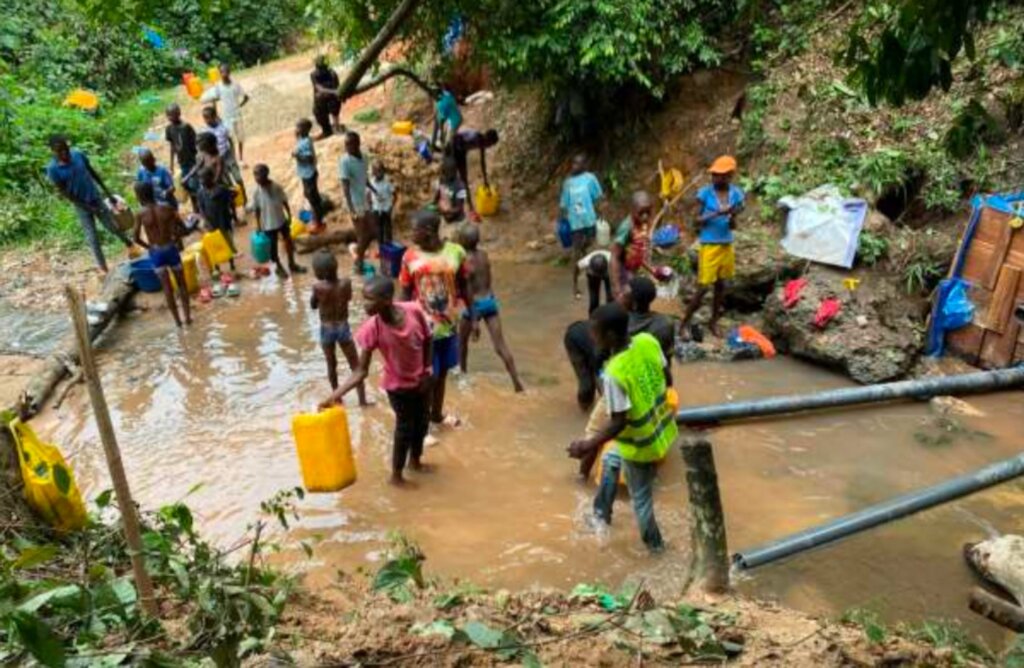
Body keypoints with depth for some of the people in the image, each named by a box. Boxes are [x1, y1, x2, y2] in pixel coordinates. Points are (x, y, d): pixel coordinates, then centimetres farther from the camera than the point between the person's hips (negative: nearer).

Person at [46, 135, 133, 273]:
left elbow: (92, 172, 4)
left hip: (96, 198, 3)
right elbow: (64, 193, -15)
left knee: (113, 227, 15)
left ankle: (128, 243, 42)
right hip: (81, 206, -3)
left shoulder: (78, 154, -9)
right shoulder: (53, 169, -19)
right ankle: (102, 267, 21)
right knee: (92, 238, 6)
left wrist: (106, 191, 8)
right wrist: (87, 207, -16)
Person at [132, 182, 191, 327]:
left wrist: (148, 246, 6)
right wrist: (175, 240, 7)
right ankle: (187, 316, 18)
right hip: (171, 249, 1)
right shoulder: (167, 208, -8)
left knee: (167, 287, 9)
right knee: (181, 283, 14)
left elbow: (136, 239, -11)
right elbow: (182, 229, -7)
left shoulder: (140, 215, -12)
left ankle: (177, 320, 15)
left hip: (156, 252, -1)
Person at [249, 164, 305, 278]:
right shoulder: (256, 193, -19)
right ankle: (279, 268, 38)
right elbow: (256, 210, -9)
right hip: (268, 225, -2)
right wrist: (258, 227, -5)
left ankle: (292, 264, 44)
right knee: (273, 248, 12)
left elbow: (284, 202, -2)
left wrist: (289, 216, 2)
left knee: (288, 242, 20)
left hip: (282, 220, 2)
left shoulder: (277, 187, -16)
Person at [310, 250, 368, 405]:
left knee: (331, 365, 19)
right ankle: (362, 399, 13)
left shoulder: (318, 287, -20)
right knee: (355, 365, 12)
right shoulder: (345, 283, -15)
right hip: (343, 328, 0)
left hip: (326, 329, 0)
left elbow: (313, 306, -2)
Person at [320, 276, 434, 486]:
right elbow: (362, 371, -23)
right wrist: (336, 394, -33)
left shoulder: (414, 311, -26)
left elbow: (428, 340, -5)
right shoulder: (371, 328, -28)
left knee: (422, 422, 21)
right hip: (397, 385, -3)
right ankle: (396, 473, 34)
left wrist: (427, 371, -9)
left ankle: (415, 460, 49)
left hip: (421, 380, 3)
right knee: (405, 427, 9)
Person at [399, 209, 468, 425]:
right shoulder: (410, 257, -9)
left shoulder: (456, 252, -7)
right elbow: (405, 295, -3)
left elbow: (463, 288, 3)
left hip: (448, 325, 2)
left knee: (442, 373, 19)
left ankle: (437, 414, 40)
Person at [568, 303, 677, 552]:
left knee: (641, 498, 20)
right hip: (662, 427, 8)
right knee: (610, 459, 31)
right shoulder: (648, 341, -14)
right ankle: (602, 513, 48)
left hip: (641, 443, -8)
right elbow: (667, 379, 1)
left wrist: (589, 445, -20)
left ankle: (654, 543, 43)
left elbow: (618, 423, -27)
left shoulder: (614, 373, -34)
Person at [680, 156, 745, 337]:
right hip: (709, 246, -4)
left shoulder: (735, 194, 0)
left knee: (720, 285, 13)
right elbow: (697, 220, -10)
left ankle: (713, 321, 29)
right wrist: (717, 213, -23)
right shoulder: (705, 193, -11)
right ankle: (684, 323, 7)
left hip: (727, 246, 5)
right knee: (703, 288, -5)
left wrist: (732, 217, -19)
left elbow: (732, 226, 4)